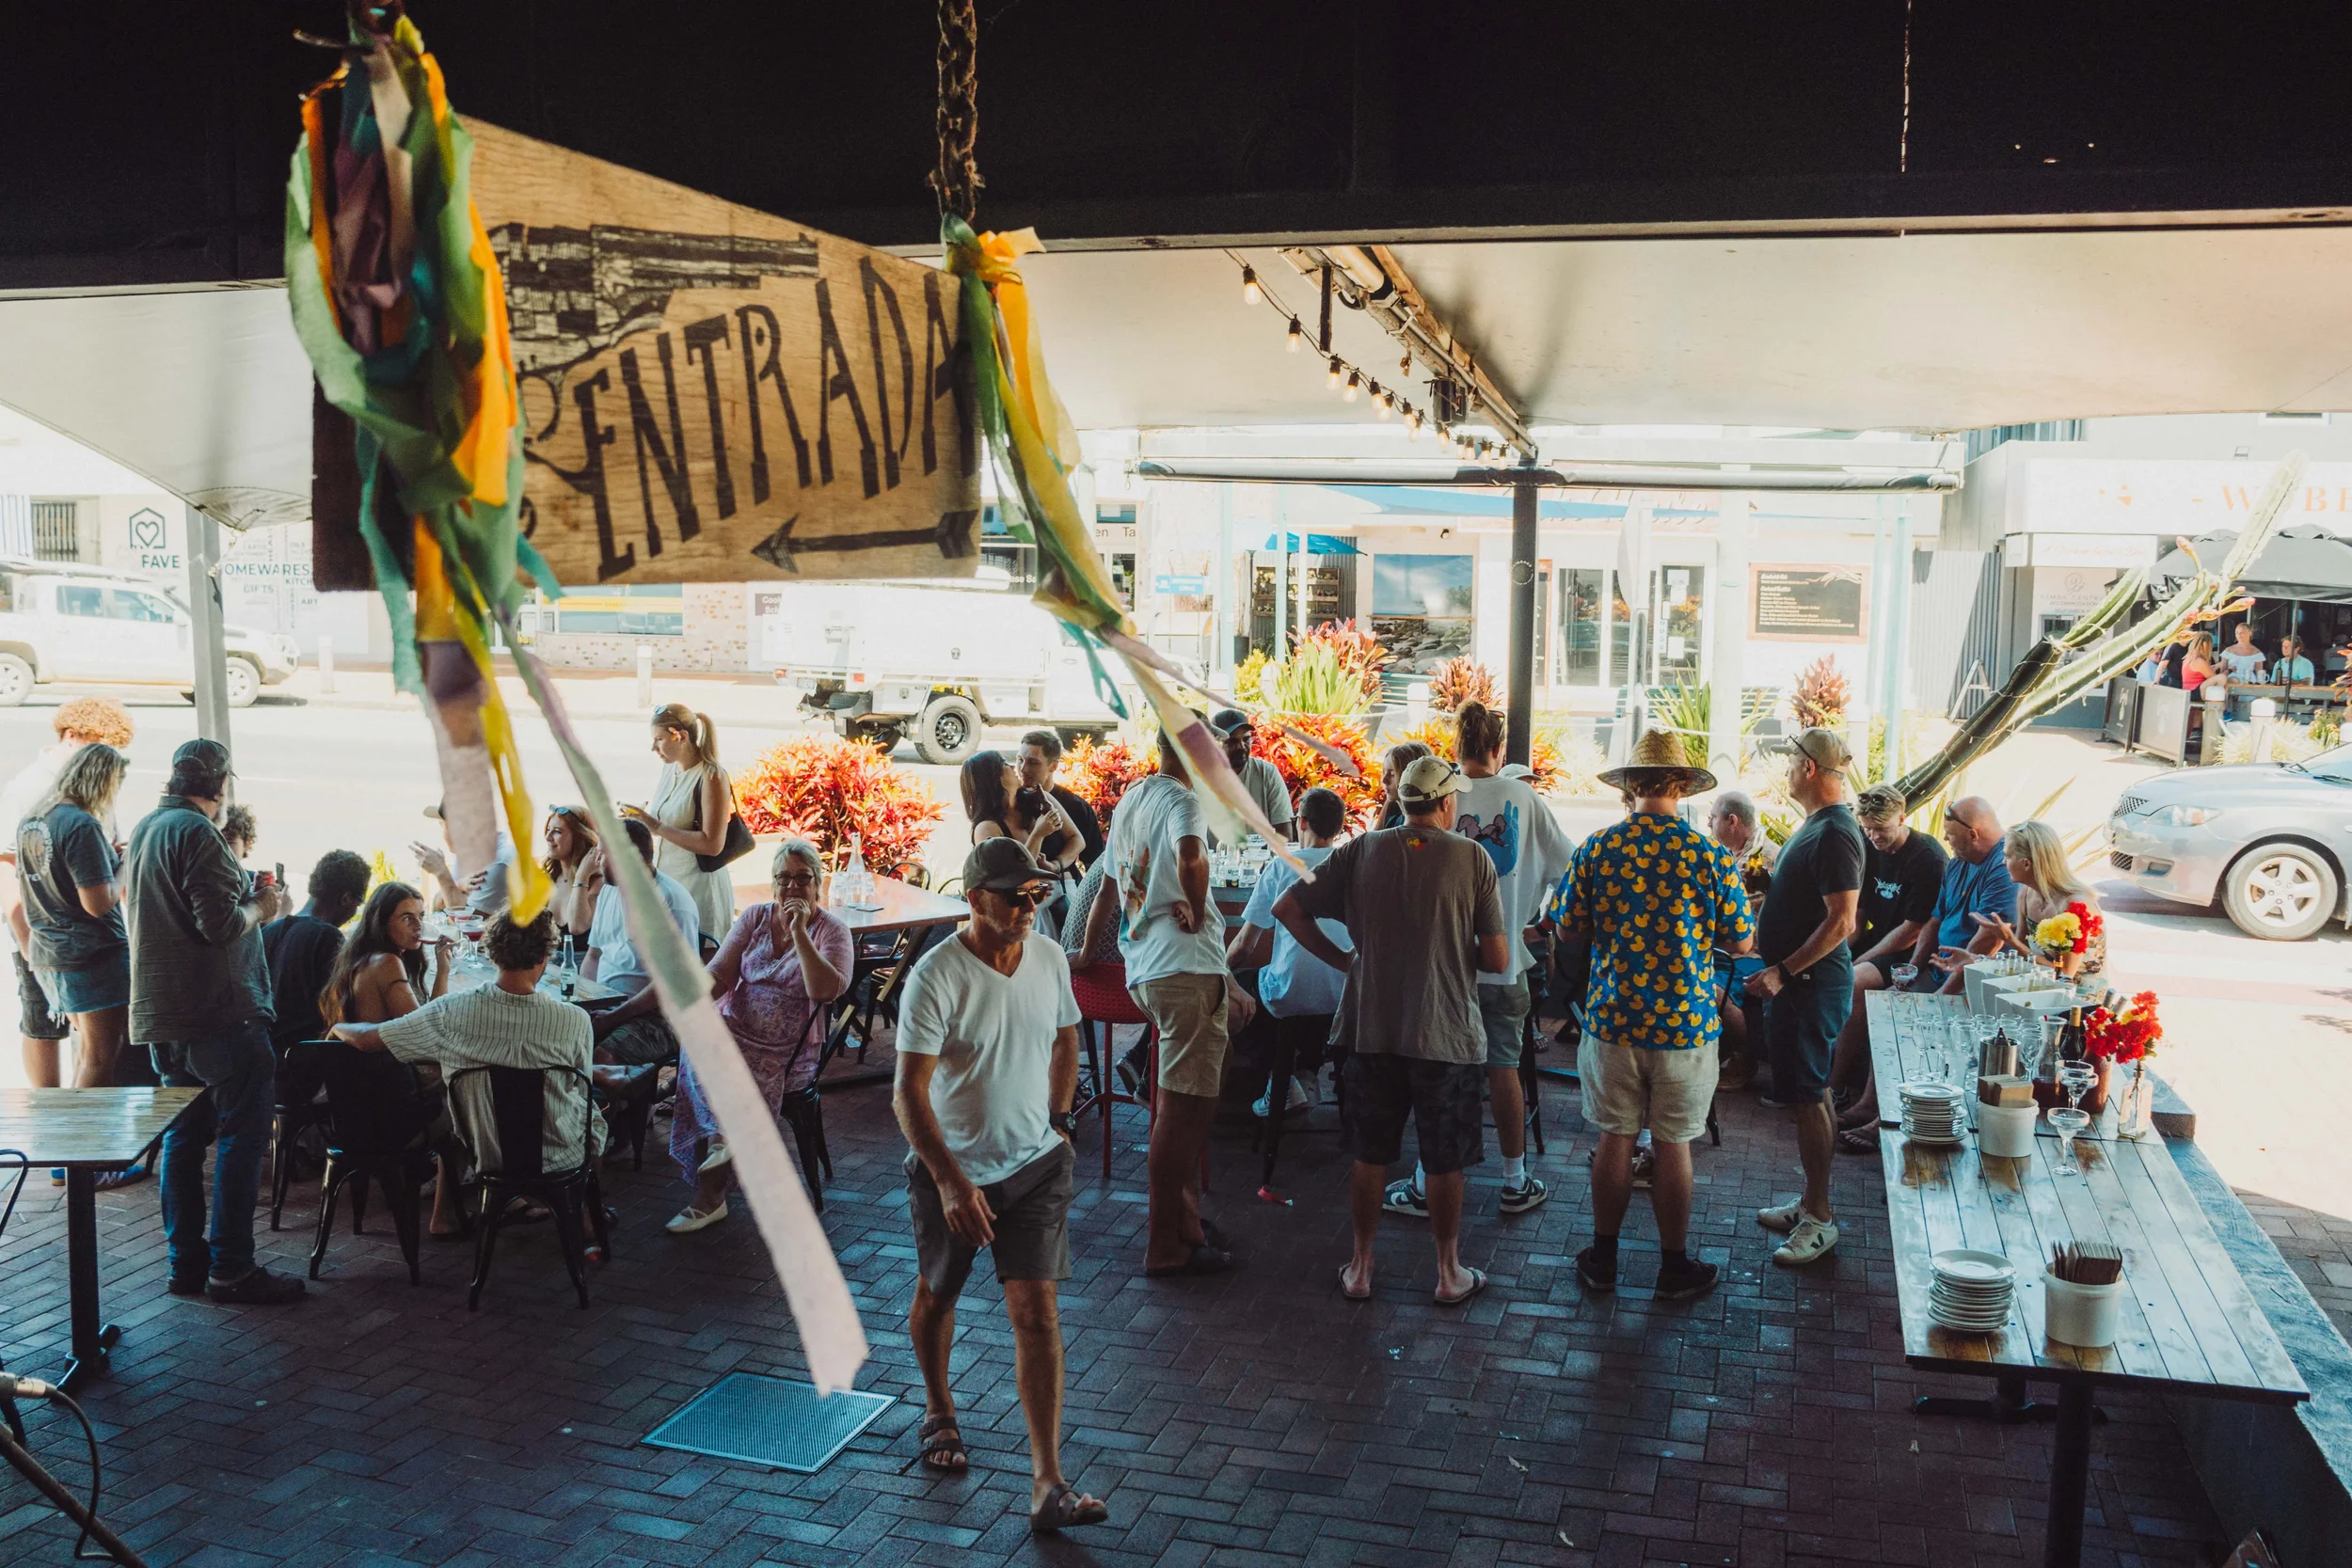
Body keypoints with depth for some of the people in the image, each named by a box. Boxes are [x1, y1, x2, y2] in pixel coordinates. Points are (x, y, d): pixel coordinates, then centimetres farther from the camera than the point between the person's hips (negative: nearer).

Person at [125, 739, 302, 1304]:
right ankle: (231, 1269, -2)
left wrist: (245, 900, 20)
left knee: (183, 1135, 14)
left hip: (160, 1014, 10)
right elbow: (220, 924, -23)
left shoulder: (144, 829, 15)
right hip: (217, 1011, -10)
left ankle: (186, 1262, 19)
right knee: (241, 1136, -3)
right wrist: (260, 907, -4)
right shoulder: (195, 833, -16)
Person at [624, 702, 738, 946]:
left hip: (698, 888, -8)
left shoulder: (711, 777, -14)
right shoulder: (669, 770, 10)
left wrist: (657, 827, -20)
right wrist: (639, 822, 5)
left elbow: (712, 844, -20)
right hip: (664, 880, 8)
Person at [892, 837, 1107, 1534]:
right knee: (937, 1295, 19)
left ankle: (1048, 1487, -3)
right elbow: (909, 1092, -24)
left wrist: (1057, 1122, 11)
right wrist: (950, 1181, -30)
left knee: (1038, 1313, -6)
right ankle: (939, 1414, 48)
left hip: (1035, 1164, 2)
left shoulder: (1050, 959, -5)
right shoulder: (936, 976, -22)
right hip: (950, 1169, -2)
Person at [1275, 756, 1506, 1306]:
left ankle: (1360, 1269, 24)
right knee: (1444, 1163, 12)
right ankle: (1449, 1274, 24)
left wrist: (1342, 959, 5)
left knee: (1369, 1157, 14)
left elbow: (1287, 909, -2)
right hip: (1447, 1034, -2)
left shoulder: (1362, 851, -1)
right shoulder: (1472, 858, -8)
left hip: (1371, 1029, 2)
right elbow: (1498, 960, -8)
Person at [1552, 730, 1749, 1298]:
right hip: (1686, 1026, -1)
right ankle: (1675, 1267, 21)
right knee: (1672, 1146, 9)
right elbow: (1741, 941, -3)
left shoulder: (1597, 849, -6)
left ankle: (1603, 1260, 23)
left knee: (1615, 1140, 12)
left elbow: (1570, 925, 3)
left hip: (1612, 1021, 1)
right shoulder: (1710, 854, -9)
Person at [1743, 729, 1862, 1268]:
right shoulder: (1817, 825, 13)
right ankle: (1811, 1202, 25)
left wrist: (1782, 971, -25)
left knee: (1807, 1098, -5)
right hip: (1796, 980, 10)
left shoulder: (1835, 834, -20)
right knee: (1810, 1095, 16)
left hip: (1811, 982, -10)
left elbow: (1841, 921, -25)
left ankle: (1820, 1219, 3)